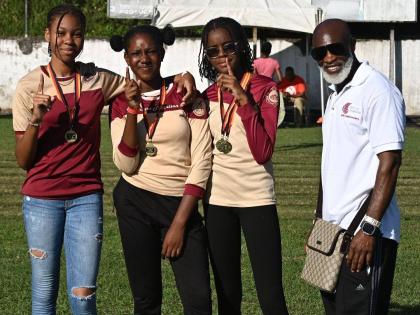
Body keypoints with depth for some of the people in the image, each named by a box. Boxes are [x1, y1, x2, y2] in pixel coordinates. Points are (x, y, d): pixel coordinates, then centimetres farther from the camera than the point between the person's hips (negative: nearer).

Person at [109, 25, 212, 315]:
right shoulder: (121, 104, 5)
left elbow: (202, 162, -5)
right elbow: (127, 165, -6)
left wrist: (180, 222, -9)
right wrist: (133, 110, -15)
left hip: (181, 203, -1)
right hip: (135, 203, 1)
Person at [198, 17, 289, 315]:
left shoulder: (265, 88, -5)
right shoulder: (207, 95, 8)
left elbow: (263, 153, -17)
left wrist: (244, 100, -21)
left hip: (256, 198, -4)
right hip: (217, 200, 4)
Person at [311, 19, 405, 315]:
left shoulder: (377, 90, -11)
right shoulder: (336, 96, 16)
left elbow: (390, 162, -17)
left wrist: (369, 228, -22)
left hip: (365, 234, -9)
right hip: (334, 230, 9)